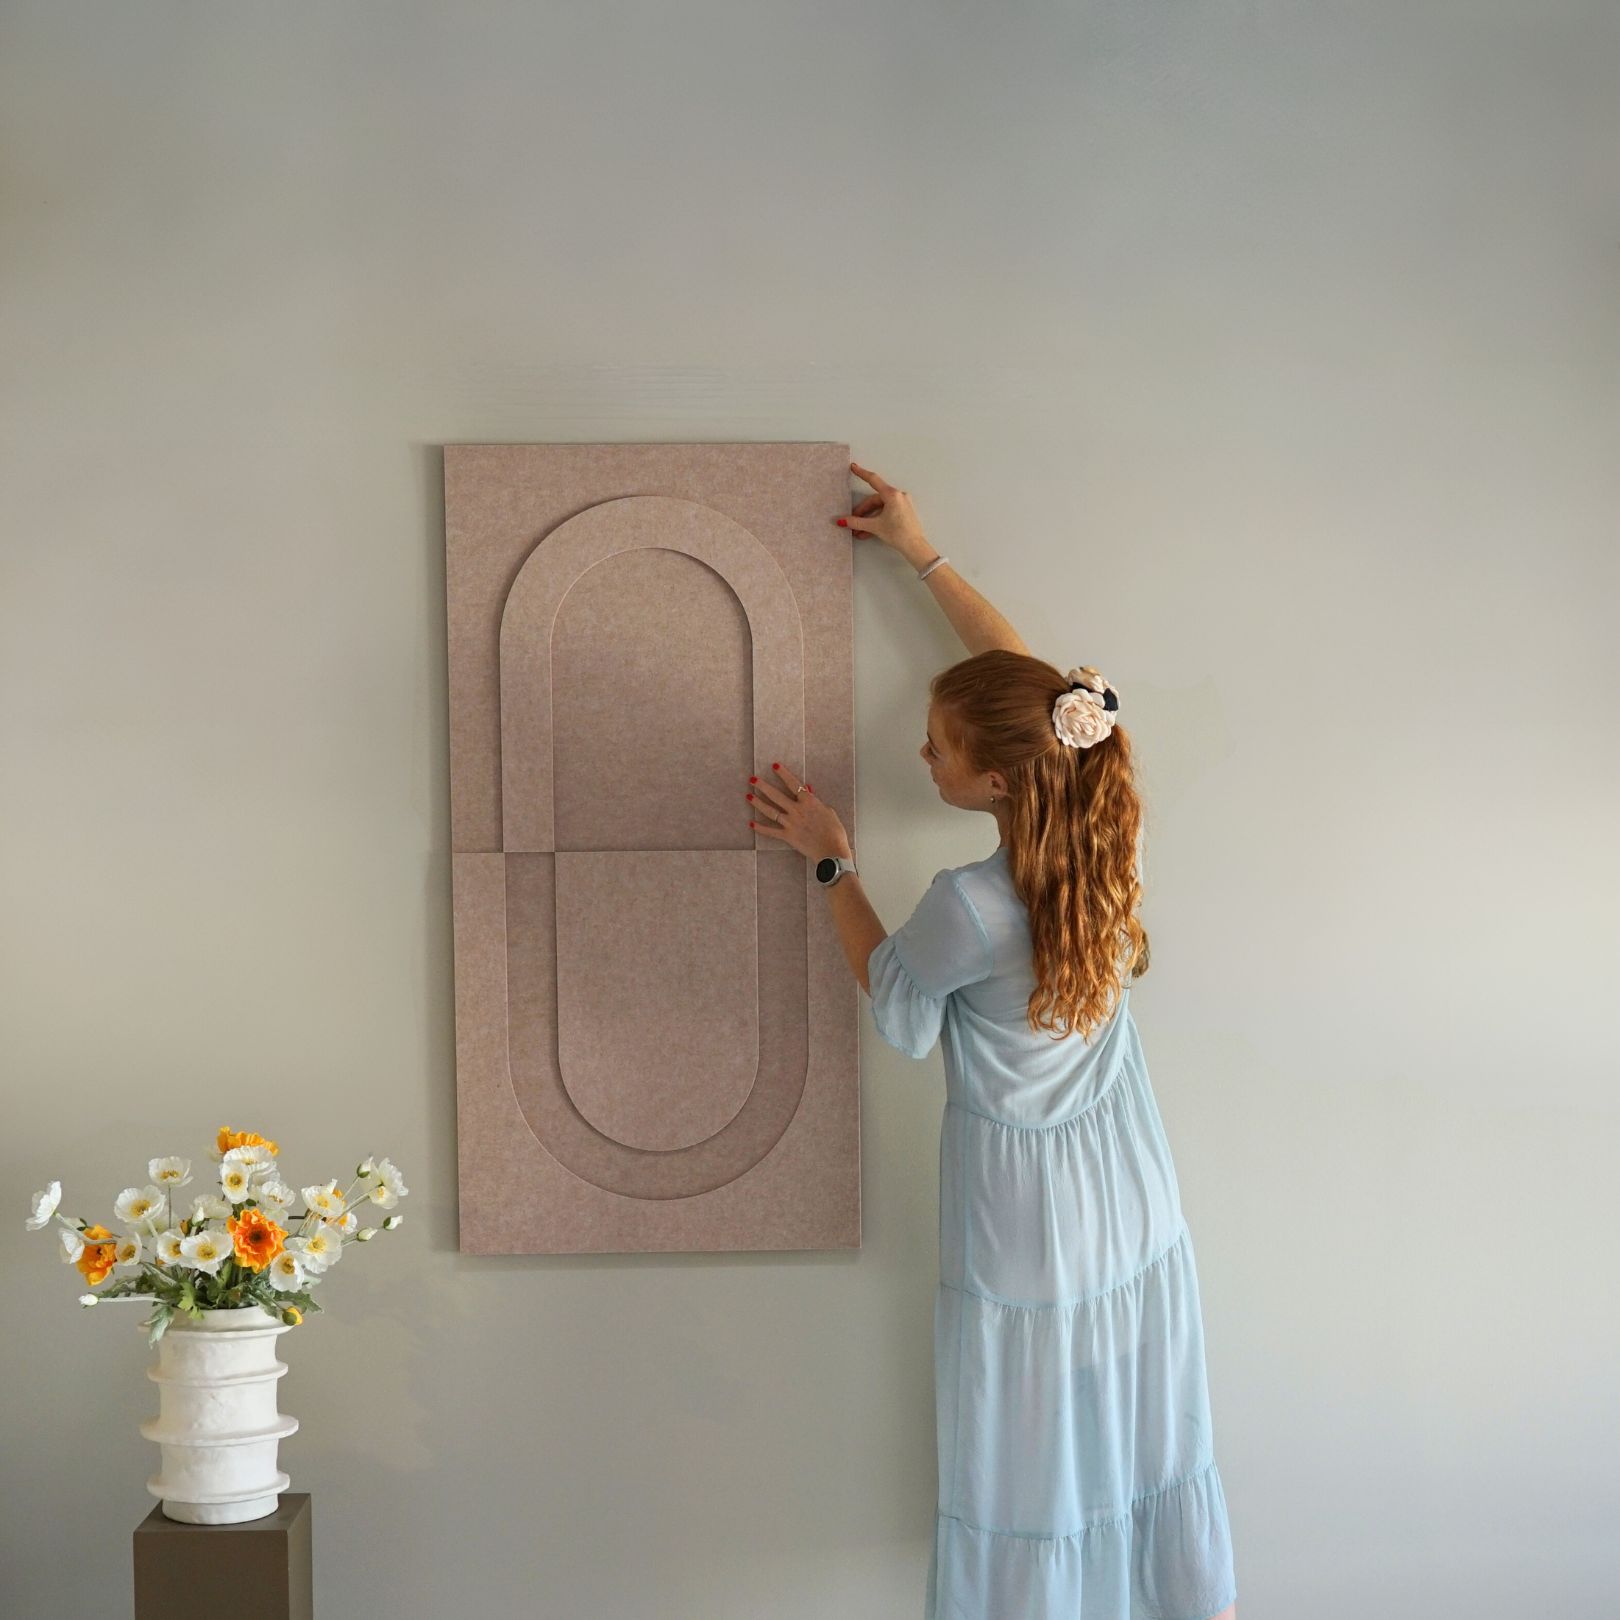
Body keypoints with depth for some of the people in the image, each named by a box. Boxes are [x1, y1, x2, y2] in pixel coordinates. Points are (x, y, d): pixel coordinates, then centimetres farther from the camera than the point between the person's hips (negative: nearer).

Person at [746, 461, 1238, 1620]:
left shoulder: (971, 907, -28)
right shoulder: (1113, 838, -11)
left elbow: (899, 1013, -5)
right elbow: (1032, 684, 5)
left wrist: (832, 861, 2)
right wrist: (925, 558, 12)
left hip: (1027, 1230, -6)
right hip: (1139, 1214, 6)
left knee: (1029, 1475, 10)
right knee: (1151, 1444, 19)